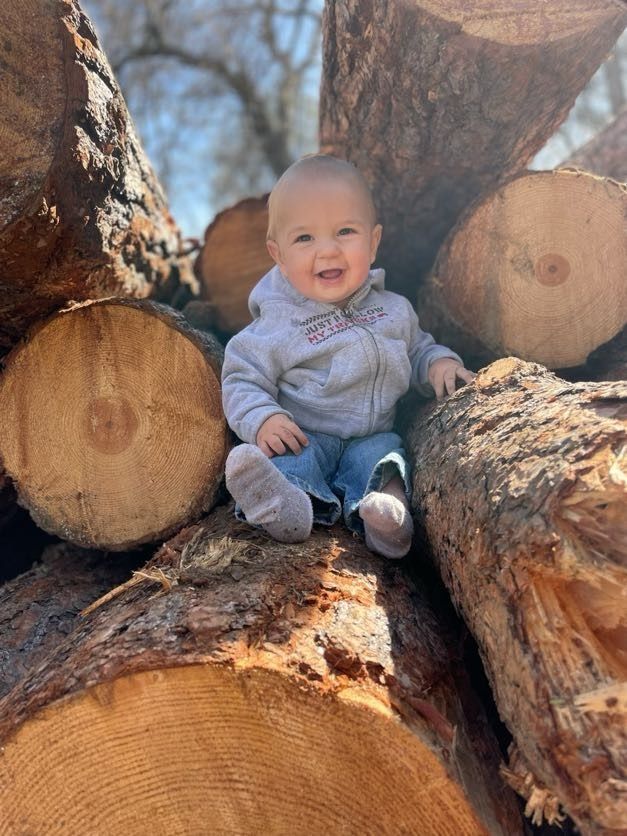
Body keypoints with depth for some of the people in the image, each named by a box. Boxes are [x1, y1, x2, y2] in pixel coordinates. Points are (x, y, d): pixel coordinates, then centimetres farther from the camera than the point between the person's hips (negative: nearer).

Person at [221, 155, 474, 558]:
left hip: (370, 436, 3)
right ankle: (292, 505, -60)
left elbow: (417, 350, 24)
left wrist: (439, 362, 0)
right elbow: (243, 381, -4)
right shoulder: (277, 325, -4)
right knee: (293, 454, -32)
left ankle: (387, 507, -52)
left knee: (384, 450, -27)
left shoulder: (393, 309, 8)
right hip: (304, 437, -3)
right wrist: (263, 419, -25)